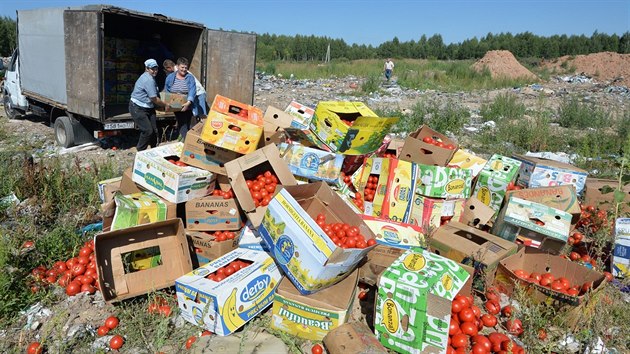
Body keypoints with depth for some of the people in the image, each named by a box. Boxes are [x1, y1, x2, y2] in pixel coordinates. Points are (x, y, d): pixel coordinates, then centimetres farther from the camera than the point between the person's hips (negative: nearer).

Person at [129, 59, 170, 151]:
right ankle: (140, 152, 3)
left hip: (148, 108, 10)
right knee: (148, 131, -12)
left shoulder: (150, 77, 11)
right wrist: (165, 104, -7)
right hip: (138, 109, -10)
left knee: (154, 130, 7)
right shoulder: (148, 80, -22)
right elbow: (154, 99, -20)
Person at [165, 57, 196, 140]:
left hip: (187, 107, -2)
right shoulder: (170, 77, 4)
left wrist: (188, 102, -31)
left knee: (185, 126, -2)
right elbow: (166, 92, 11)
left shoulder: (190, 78, -3)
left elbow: (192, 91, -16)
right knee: (181, 125, 4)